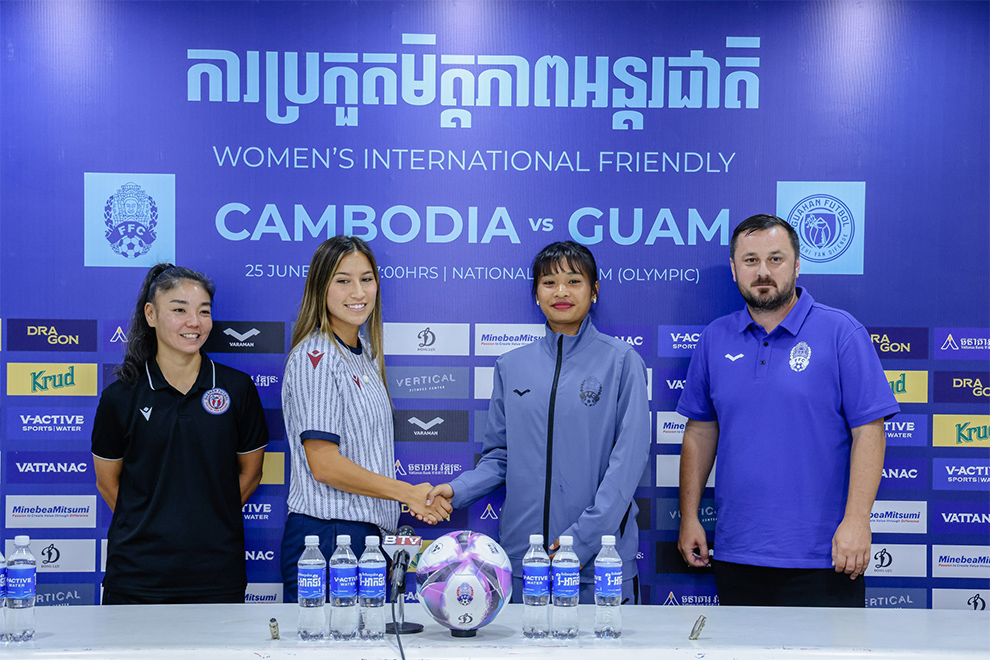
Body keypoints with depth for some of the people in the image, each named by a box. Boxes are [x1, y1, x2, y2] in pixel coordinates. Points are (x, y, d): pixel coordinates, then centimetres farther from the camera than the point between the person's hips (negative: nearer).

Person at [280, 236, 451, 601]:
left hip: (369, 533, 8)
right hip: (327, 537, -8)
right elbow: (324, 465, -17)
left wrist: (418, 500, 11)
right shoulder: (315, 357, -12)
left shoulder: (364, 354, 15)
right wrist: (407, 492, -10)